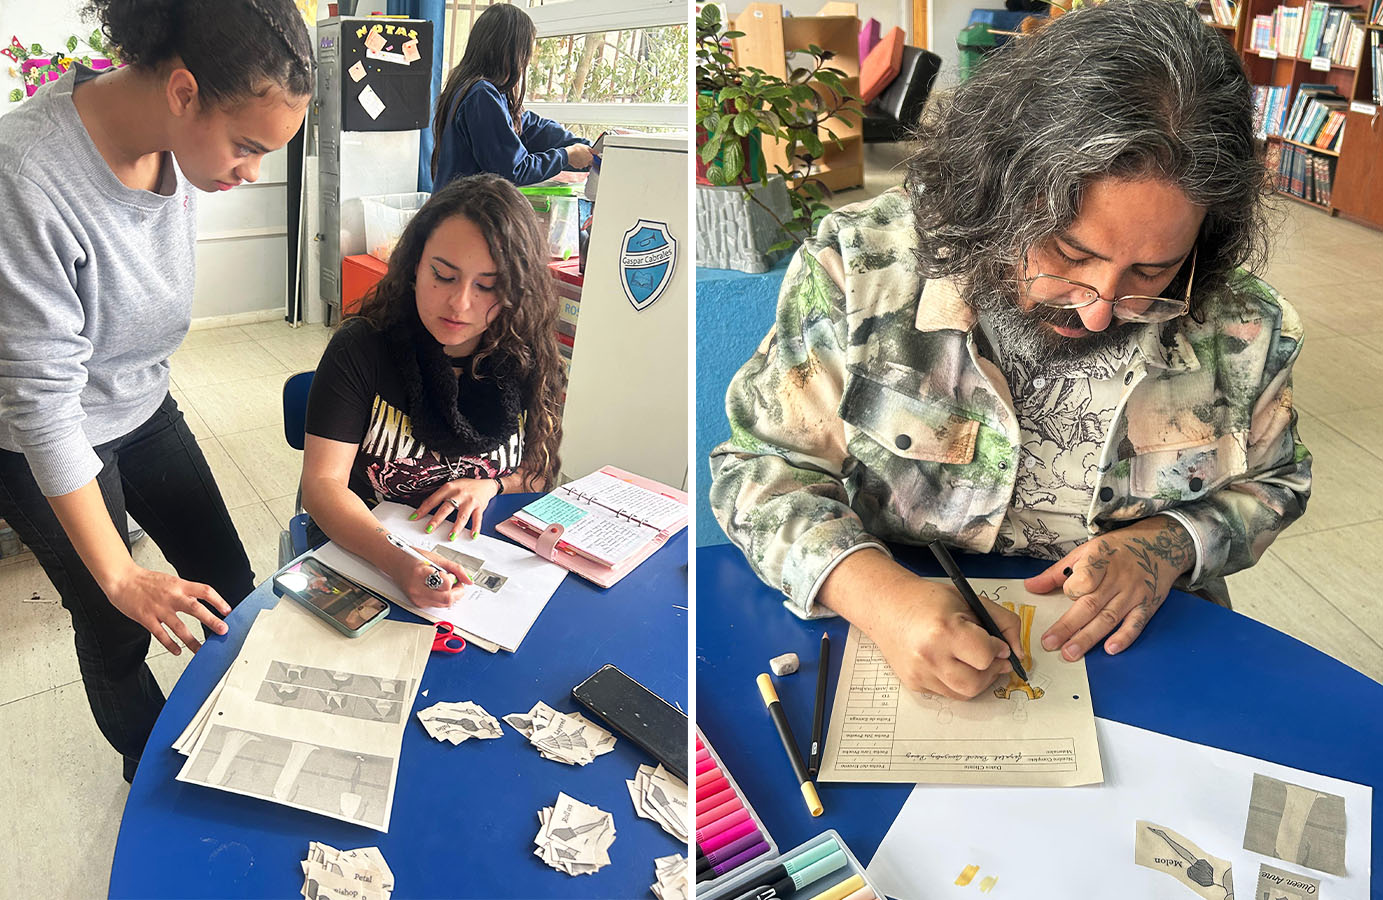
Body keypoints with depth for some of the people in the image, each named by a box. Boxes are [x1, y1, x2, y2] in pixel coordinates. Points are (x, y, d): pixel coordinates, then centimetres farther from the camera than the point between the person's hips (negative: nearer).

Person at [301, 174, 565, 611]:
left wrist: (491, 486, -11)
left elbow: (538, 471, 12)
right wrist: (398, 562, -35)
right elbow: (322, 484, -17)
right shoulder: (361, 348, -10)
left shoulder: (528, 362, -3)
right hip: (364, 555, -2)